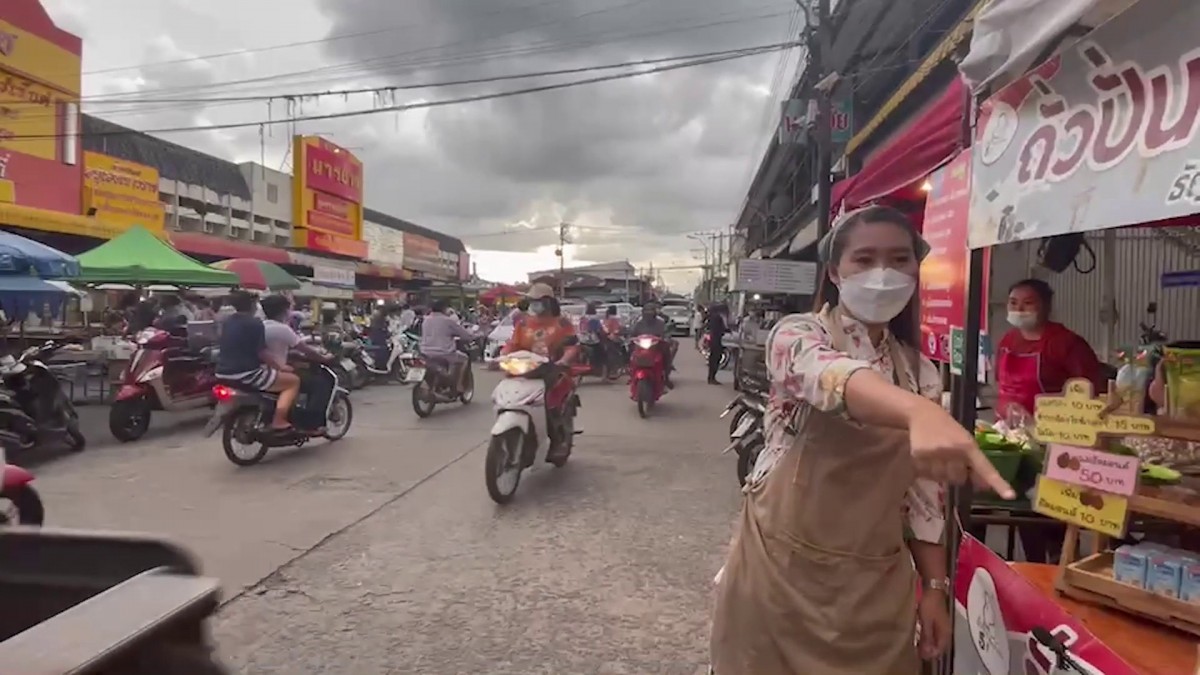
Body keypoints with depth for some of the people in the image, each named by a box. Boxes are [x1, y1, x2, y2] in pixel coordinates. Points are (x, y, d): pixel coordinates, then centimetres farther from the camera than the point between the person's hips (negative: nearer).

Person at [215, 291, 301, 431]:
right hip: (246, 374, -9)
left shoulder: (227, 323, 14)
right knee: (293, 380, -1)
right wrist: (281, 365, -2)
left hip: (224, 373, 9)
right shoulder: (254, 323, -11)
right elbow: (262, 353, -15)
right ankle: (278, 420, -14)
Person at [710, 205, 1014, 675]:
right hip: (782, 569, -4)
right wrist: (919, 413, -52)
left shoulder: (921, 372, 6)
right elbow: (835, 377, -34)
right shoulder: (796, 336, -10)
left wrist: (935, 587, 6)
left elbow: (922, 493, 10)